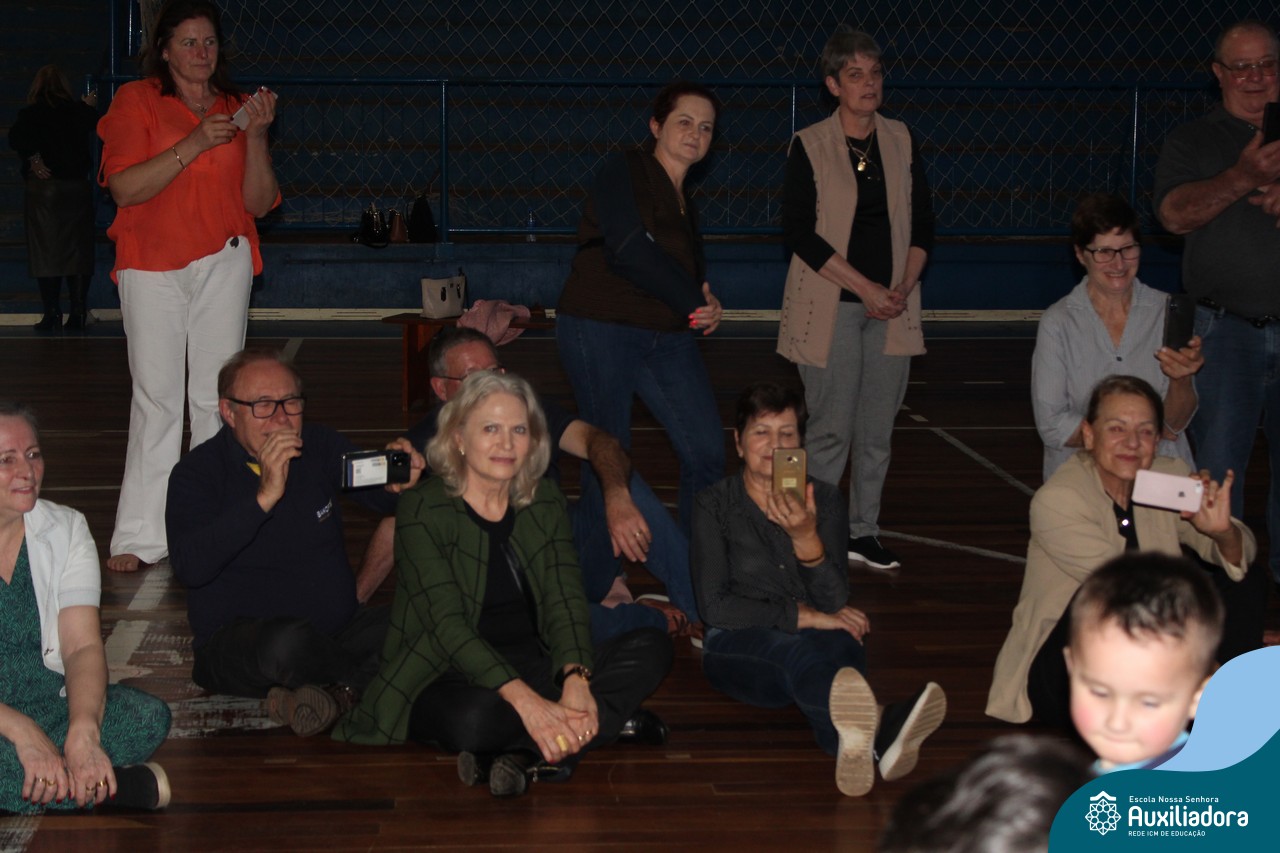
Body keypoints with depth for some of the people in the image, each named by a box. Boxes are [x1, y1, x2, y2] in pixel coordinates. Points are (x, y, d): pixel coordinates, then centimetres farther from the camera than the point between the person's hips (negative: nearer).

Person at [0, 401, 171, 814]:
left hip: (52, 703, 4)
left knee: (148, 717, -24)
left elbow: (83, 645, -7)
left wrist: (83, 731, -26)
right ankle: (116, 784, -21)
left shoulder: (65, 529, 6)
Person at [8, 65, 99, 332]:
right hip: (78, 187, 2)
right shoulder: (79, 112, 2)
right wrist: (89, 106, 38)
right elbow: (95, 126, 22)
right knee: (78, 249, 6)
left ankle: (52, 314, 0)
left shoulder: (31, 114, -4)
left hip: (44, 187, -2)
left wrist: (33, 159, -12)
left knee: (46, 250, 2)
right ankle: (78, 313, 4)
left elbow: (16, 137, -22)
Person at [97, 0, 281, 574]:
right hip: (152, 267, -3)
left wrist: (256, 136, -6)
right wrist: (194, 145, -17)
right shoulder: (135, 102, 4)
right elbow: (125, 187, -9)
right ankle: (139, 538, -4)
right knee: (156, 398, -7)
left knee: (216, 397, -1)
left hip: (222, 263, 3)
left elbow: (260, 203, 8)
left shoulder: (234, 108, 13)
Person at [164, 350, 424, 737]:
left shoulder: (320, 445, 6)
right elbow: (190, 567, -24)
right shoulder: (197, 472, -9)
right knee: (287, 643, -38)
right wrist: (264, 497, -32)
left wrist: (401, 483, -17)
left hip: (338, 631, 4)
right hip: (236, 643, -4)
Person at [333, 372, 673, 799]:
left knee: (651, 648, -17)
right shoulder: (422, 511, -10)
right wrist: (526, 700, -34)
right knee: (474, 719, -41)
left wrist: (576, 680, -26)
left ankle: (525, 753, -30)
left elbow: (566, 600, -4)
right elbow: (448, 623, -21)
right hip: (446, 679, -6)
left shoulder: (545, 503, 7)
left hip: (533, 668, 6)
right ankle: (602, 723, -20)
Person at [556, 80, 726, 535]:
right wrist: (695, 301, -11)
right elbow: (630, 249, -18)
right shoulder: (623, 172, -5)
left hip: (669, 336, 7)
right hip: (601, 330, -7)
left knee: (707, 453, -1)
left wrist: (706, 303, -6)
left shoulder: (684, 201, 18)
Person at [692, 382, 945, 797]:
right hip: (740, 646, -3)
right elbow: (715, 605, -7)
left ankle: (851, 737, -73)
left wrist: (807, 539, -20)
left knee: (841, 643, -36)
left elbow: (835, 604, -2)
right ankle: (876, 734, -76)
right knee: (798, 650, -40)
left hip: (814, 638, 3)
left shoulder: (824, 499, 10)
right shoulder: (715, 505, 5)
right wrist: (804, 616, -16)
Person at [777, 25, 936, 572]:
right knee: (833, 429, -4)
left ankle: (863, 532, 17)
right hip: (831, 306, -4)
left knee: (877, 429, 6)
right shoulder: (809, 146, -4)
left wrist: (904, 286, -5)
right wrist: (865, 287, -14)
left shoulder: (900, 141, 8)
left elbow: (922, 223, 11)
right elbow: (800, 234, -9)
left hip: (892, 307, 4)